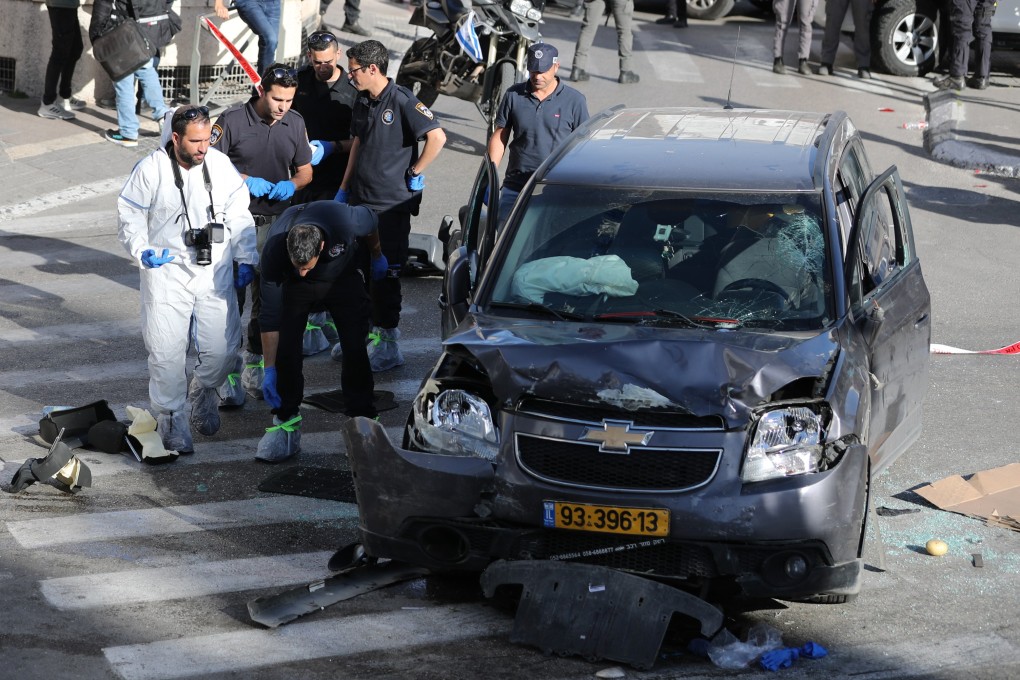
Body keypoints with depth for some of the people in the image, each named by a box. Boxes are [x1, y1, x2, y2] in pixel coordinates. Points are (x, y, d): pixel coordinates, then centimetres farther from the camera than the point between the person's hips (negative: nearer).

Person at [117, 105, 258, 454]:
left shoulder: (221, 166, 2)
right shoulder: (151, 170, -7)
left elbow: (239, 216, 11)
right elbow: (129, 217, -1)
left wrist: (246, 259, 5)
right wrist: (143, 252, -17)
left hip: (215, 271, 3)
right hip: (167, 271, -2)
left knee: (222, 348, 0)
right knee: (166, 350, -4)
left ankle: (203, 392, 32)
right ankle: (171, 417, 15)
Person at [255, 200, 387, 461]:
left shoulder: (344, 221, -40)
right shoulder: (274, 249, -36)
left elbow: (370, 219, -11)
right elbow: (270, 315, -26)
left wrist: (377, 256, 9)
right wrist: (270, 370, -23)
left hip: (343, 278, 0)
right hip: (296, 289, 0)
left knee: (355, 349, -12)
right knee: (286, 349, -15)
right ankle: (285, 422, -1)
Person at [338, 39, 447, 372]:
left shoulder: (403, 101, -15)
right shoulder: (362, 102, 11)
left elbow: (437, 136, -22)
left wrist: (416, 173, -15)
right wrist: (344, 189, 19)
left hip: (391, 204, -8)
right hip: (360, 201, 8)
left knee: (385, 274, -4)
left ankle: (387, 343, 3)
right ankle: (367, 332, 24)